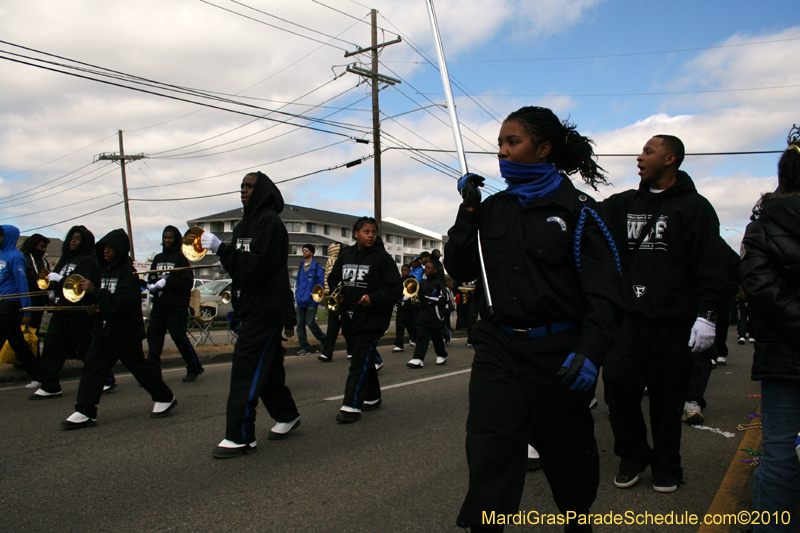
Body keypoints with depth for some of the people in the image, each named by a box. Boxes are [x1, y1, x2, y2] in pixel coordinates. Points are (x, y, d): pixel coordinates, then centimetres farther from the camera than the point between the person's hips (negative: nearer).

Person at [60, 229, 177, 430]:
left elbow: (123, 300, -25)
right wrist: (94, 306, 0)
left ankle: (165, 398, 21)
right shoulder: (104, 270, 11)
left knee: (139, 367, 3)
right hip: (104, 330, 7)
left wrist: (94, 291, -29)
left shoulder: (128, 272, -13)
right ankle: (85, 413, 4)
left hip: (126, 332, -7)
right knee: (92, 369, 0)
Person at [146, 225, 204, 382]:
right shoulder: (158, 258, 15)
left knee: (179, 337, -2)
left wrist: (167, 281, -18)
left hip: (176, 307, -6)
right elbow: (151, 277, 19)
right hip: (158, 306, 6)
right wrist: (151, 285, -3)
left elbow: (188, 283, -12)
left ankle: (194, 368, 15)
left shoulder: (181, 258, -5)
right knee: (153, 337, 3)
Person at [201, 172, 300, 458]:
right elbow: (238, 264, 15)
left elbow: (260, 264, -22)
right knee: (267, 365, 16)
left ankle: (241, 437, -3)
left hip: (267, 308, -9)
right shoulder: (244, 224, 16)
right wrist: (220, 250, -4)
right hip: (251, 306, 9)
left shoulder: (270, 222, -12)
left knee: (247, 367, -9)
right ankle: (287, 416, 31)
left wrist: (222, 248, -22)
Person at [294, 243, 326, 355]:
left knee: (310, 323, -8)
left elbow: (320, 283, -6)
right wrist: (297, 293, 13)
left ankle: (325, 341, 15)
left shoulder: (317, 266, -3)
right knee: (300, 324, 4)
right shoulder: (301, 266, 17)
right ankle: (304, 348, 12)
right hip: (300, 301, 7)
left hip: (311, 301, -7)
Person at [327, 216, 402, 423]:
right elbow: (333, 280, 18)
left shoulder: (382, 257, -8)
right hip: (351, 318, 6)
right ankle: (372, 398, 34)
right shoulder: (346, 256, 7)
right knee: (365, 360, 18)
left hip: (372, 320, -6)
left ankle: (352, 406, -3)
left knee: (360, 363, -8)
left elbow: (395, 288, -11)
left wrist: (373, 297, -23)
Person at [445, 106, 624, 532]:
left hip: (557, 352, -2)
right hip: (498, 349, 3)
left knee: (567, 449, 17)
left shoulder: (575, 210, -5)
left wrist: (590, 351, -24)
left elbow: (604, 290, -11)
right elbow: (459, 269, 5)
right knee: (489, 451, -7)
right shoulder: (493, 209, 8)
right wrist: (469, 210, -2)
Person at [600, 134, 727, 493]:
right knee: (617, 383, -5)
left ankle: (666, 467, 25)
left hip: (675, 322, -4)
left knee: (667, 397, 5)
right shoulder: (625, 204, 14)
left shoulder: (694, 207, -1)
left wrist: (706, 314, -12)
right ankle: (633, 456, 17)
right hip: (632, 318, 4)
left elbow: (710, 266, -5)